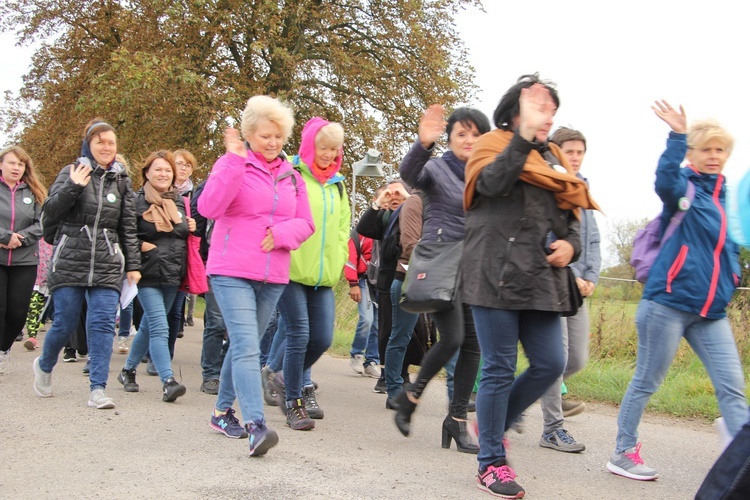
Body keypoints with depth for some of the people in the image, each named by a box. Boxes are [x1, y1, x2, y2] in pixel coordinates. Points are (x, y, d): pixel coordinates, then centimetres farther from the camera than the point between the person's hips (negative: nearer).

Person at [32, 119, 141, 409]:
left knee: (103, 323, -8)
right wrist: (72, 187, -17)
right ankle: (44, 366, 31)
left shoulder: (121, 181, 12)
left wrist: (133, 265, 10)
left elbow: (128, 227, 14)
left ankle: (97, 389, -4)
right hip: (70, 262, -2)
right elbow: (49, 213, -3)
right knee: (65, 324, 1)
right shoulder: (72, 173, 4)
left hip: (108, 266, 2)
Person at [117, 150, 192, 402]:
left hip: (173, 275, 6)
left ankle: (128, 370, 33)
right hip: (148, 274, -6)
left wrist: (191, 228, 6)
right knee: (160, 329, -15)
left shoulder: (179, 201, 13)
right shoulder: (137, 201, -5)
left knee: (149, 326, 16)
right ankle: (168, 381, -20)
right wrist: (139, 246, -18)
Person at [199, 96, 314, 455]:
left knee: (245, 347, 14)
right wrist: (235, 162, -22)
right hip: (232, 272, -5)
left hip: (273, 276, 5)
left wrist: (281, 233, -8)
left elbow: (306, 223, 13)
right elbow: (209, 207, -17)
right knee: (246, 347, -16)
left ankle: (222, 411, 29)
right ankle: (256, 425, -20)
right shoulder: (232, 165, -2)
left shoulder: (291, 176, 14)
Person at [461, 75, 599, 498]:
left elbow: (571, 216, 21)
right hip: (497, 277, -6)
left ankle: (494, 423, 26)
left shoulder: (553, 158, 19)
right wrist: (525, 134, -28)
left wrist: (571, 245, 0)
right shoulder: (493, 146, 1)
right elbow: (492, 182, -23)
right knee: (500, 369, -2)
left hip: (542, 281, 6)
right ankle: (491, 463, 10)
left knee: (550, 365, 3)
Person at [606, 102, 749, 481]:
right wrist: (677, 136, -42)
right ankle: (623, 454, 17)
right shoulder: (685, 186, -5)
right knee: (647, 382, 4)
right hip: (669, 303, -7)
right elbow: (665, 182, -30)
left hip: (710, 310, 7)